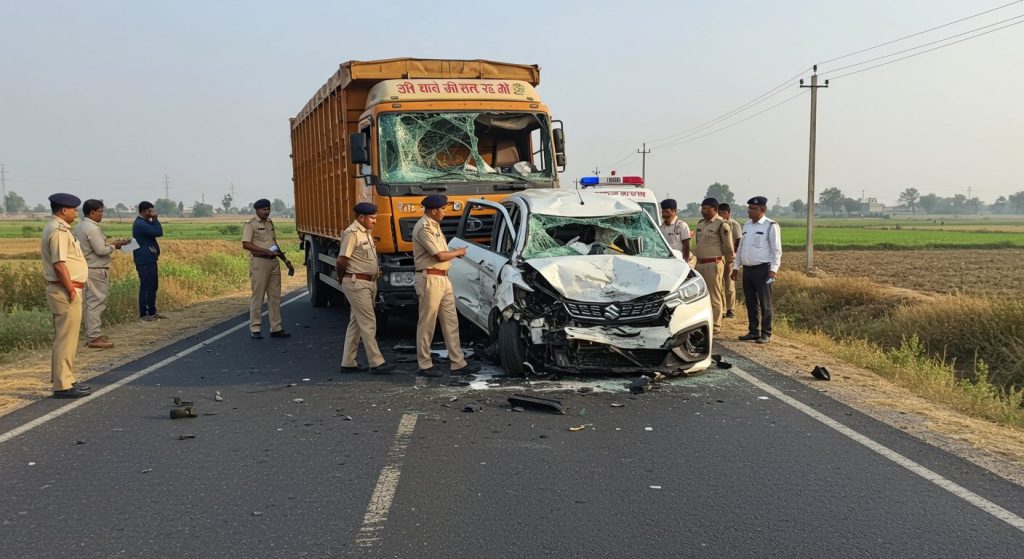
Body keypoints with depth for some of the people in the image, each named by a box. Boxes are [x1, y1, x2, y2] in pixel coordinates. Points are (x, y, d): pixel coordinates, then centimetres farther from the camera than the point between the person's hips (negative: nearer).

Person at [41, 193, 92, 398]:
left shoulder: (56, 228, 17)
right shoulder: (59, 230, -16)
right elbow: (59, 264, -22)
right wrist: (71, 290, -19)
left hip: (63, 291, 11)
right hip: (65, 291, -11)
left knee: (63, 338, 17)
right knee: (66, 339, -7)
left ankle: (64, 380, 26)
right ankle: (63, 385, -4)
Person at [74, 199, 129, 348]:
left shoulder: (79, 227, 14)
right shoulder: (92, 228, -17)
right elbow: (101, 250, -21)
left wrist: (110, 244, 11)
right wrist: (114, 246, -5)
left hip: (87, 268, 10)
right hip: (96, 270, -10)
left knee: (91, 302, 15)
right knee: (96, 303, -7)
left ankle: (91, 334, 21)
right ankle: (94, 338, -6)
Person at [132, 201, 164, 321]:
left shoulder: (145, 222, 16)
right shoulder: (140, 224, -17)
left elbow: (158, 232, 17)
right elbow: (158, 233, -19)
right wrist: (155, 219, -13)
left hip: (150, 259, 11)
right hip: (145, 261, -11)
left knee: (153, 286, 13)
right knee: (146, 287, -6)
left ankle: (152, 312, 20)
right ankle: (143, 314, -1)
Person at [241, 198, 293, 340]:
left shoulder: (270, 222, 18)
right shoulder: (250, 224, -5)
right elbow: (246, 244, -17)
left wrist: (286, 261, 22)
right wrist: (267, 251, -23)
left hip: (274, 262, 7)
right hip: (259, 262, -7)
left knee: (275, 296, 8)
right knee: (258, 296, -3)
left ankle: (276, 328, 13)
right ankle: (255, 329, 3)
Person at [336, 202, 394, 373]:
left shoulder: (366, 233, 15)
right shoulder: (352, 234, -15)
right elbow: (341, 260, -18)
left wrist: (376, 270, 9)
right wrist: (341, 278, -4)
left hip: (369, 283, 9)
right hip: (357, 284, -9)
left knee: (356, 324, 11)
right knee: (368, 323, -8)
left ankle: (348, 363, 16)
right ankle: (376, 362, -5)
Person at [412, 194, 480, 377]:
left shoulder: (435, 225, 16)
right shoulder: (424, 228, -15)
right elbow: (440, 255, -19)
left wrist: (455, 253, 4)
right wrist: (458, 252, -2)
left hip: (443, 279, 10)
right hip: (430, 279, -10)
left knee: (451, 322, 10)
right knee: (427, 324, -1)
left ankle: (458, 363, 14)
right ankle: (424, 365, 7)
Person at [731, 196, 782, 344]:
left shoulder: (770, 226, -6)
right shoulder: (746, 225, 14)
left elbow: (776, 250, -9)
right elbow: (741, 247, 21)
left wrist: (773, 270, -16)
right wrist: (736, 267, 18)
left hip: (762, 269, -7)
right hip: (747, 269, 7)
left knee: (765, 303, -1)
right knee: (750, 303, 10)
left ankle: (766, 334, 5)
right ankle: (753, 331, 19)